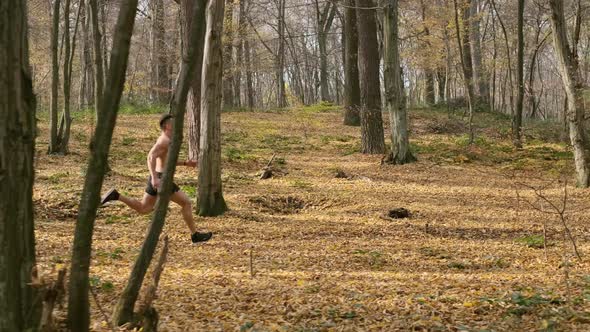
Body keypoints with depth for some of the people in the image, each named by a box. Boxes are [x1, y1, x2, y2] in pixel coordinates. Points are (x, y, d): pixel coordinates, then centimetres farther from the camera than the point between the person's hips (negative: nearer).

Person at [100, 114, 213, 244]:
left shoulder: (164, 139, 16)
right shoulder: (165, 140, -16)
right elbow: (151, 157, -28)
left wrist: (185, 163, 20)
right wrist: (155, 178, -36)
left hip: (157, 179, 9)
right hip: (161, 181, -9)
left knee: (143, 209, 14)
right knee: (186, 202, 2)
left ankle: (116, 196, 2)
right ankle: (195, 235, 8)